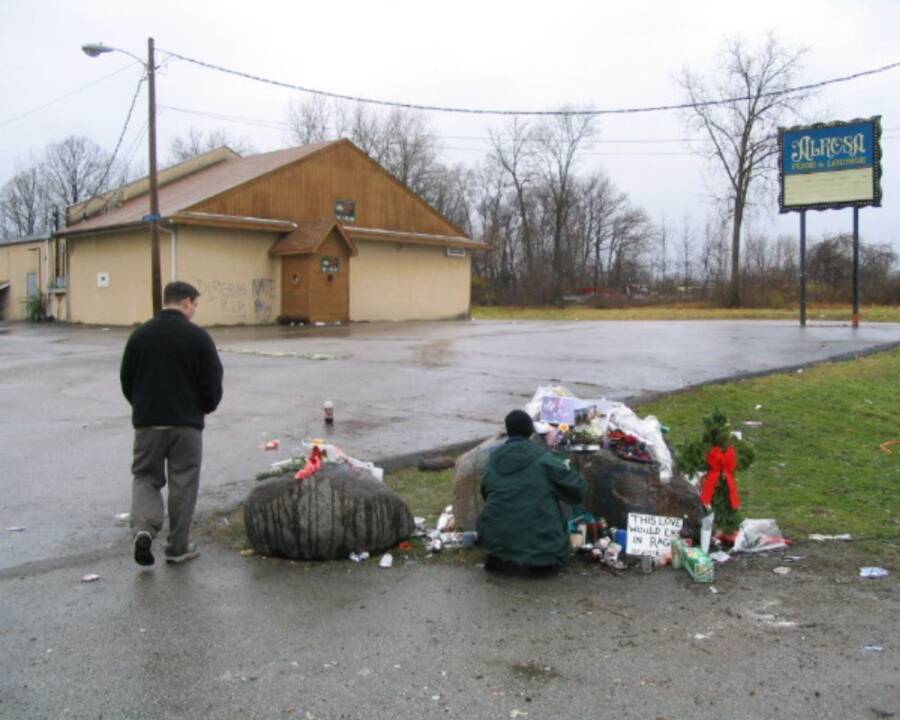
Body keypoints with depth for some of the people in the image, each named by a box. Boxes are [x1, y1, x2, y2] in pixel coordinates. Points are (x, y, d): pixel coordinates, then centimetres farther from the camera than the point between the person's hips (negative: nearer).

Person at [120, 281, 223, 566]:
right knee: (183, 484, 8)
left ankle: (143, 528, -9)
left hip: (147, 422, 3)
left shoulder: (140, 334, 3)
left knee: (145, 477, 14)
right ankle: (178, 547, 14)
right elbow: (213, 383, -7)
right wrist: (205, 408, 12)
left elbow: (126, 379, 9)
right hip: (187, 423, -3)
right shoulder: (197, 336, -8)